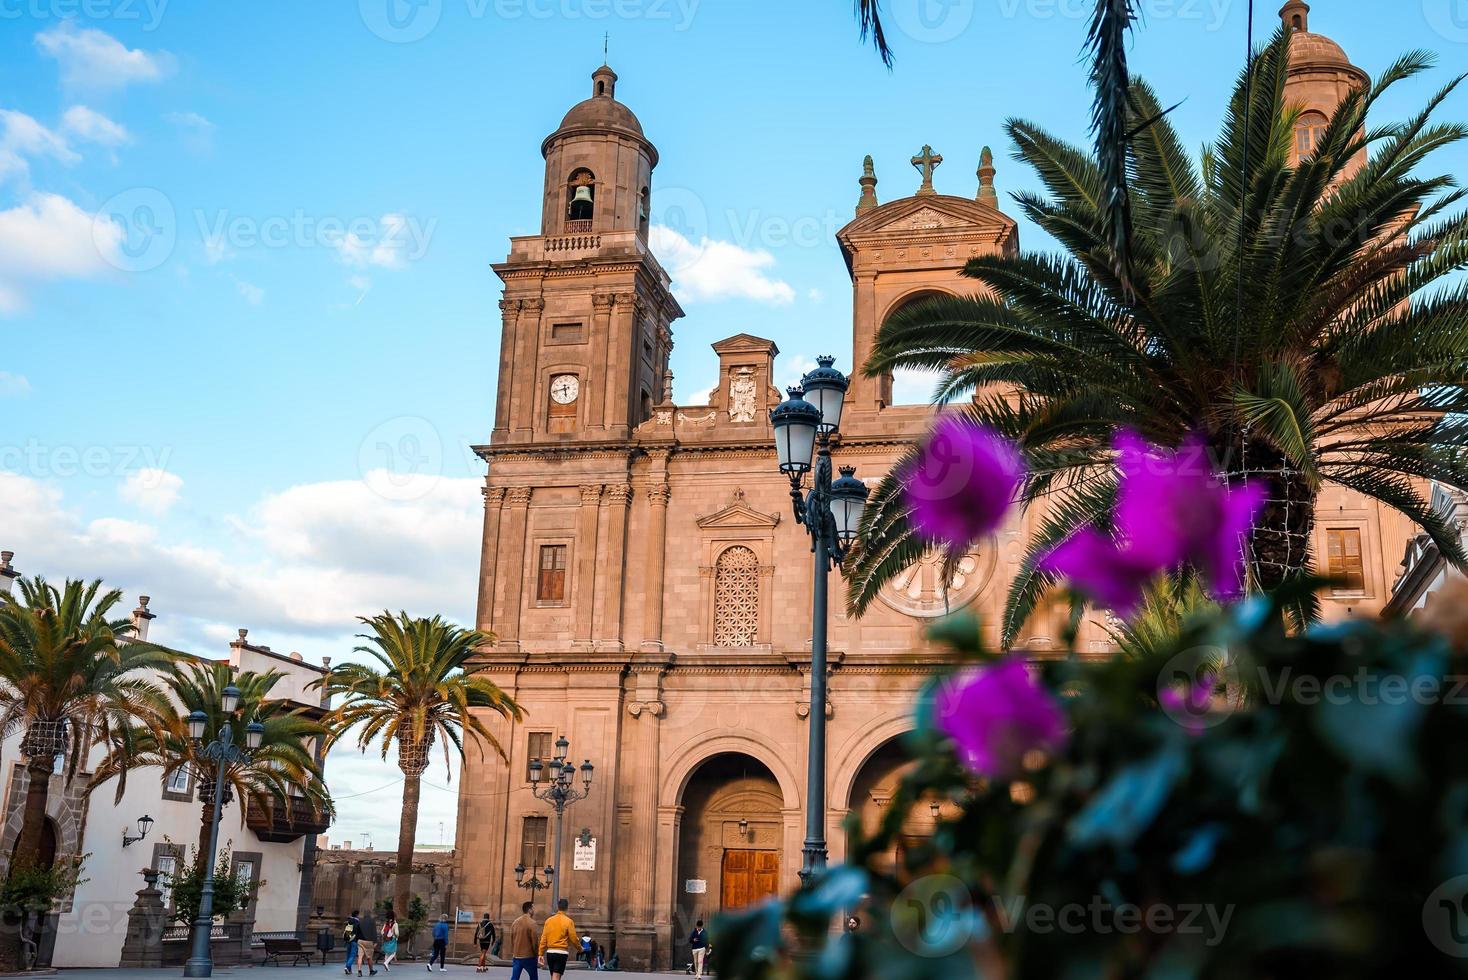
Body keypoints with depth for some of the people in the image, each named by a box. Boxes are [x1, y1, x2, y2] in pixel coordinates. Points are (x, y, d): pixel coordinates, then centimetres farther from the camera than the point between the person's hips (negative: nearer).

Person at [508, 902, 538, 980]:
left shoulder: (515, 922, 6)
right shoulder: (531, 923, -12)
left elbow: (511, 940, 12)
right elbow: (534, 940, -12)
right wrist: (536, 954, 1)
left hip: (516, 956, 5)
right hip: (529, 957, -5)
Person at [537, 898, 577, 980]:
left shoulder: (549, 920, 5)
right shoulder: (568, 921, -6)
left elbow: (543, 938, 3)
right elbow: (573, 938, -4)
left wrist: (541, 954, 7)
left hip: (550, 952, 4)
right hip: (562, 953, -4)